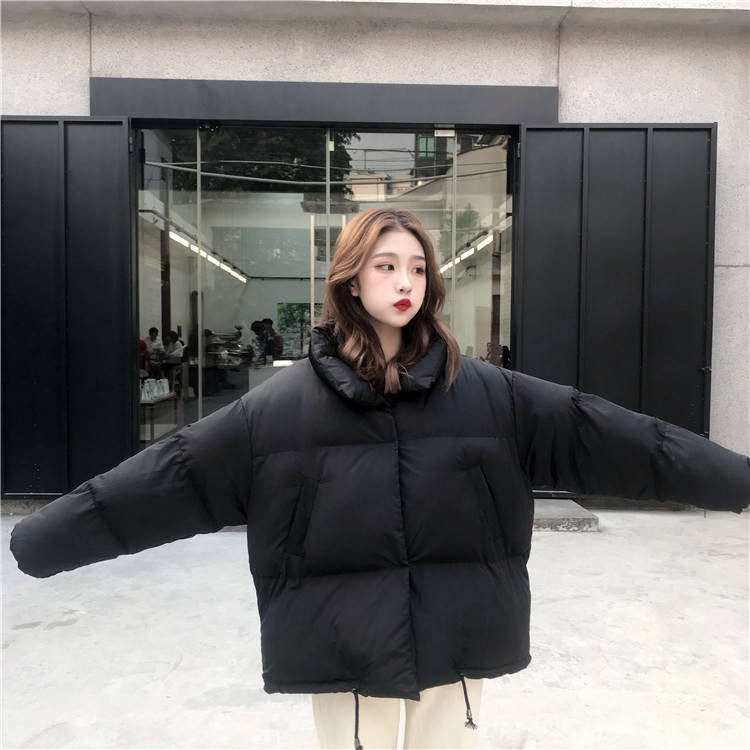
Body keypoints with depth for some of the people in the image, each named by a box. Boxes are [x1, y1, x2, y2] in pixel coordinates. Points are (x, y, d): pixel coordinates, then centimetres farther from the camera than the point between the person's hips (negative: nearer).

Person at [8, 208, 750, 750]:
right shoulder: (284, 403, -8)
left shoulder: (487, 393, -4)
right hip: (342, 643, -1)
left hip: (454, 637, 2)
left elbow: (600, 432, -4)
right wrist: (41, 538, -7)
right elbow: (174, 470, -8)